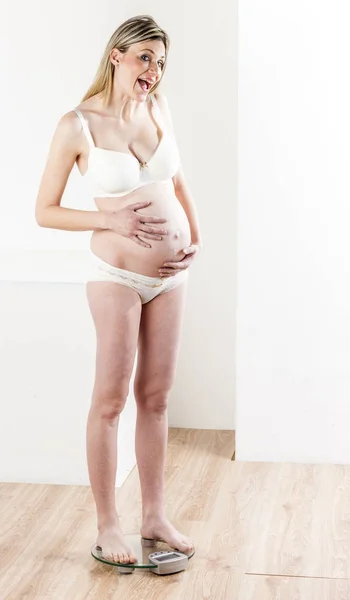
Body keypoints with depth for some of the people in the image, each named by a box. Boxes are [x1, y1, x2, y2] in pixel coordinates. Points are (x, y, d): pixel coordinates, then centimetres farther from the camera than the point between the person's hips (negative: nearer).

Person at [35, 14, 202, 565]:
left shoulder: (158, 107, 2)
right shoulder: (77, 126, -12)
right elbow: (44, 211, -7)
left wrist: (197, 237, 7)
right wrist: (112, 221, -17)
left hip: (171, 272, 5)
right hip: (118, 273, -5)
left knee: (156, 397, 11)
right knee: (111, 399, 2)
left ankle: (155, 516, 23)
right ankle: (107, 525, 16)